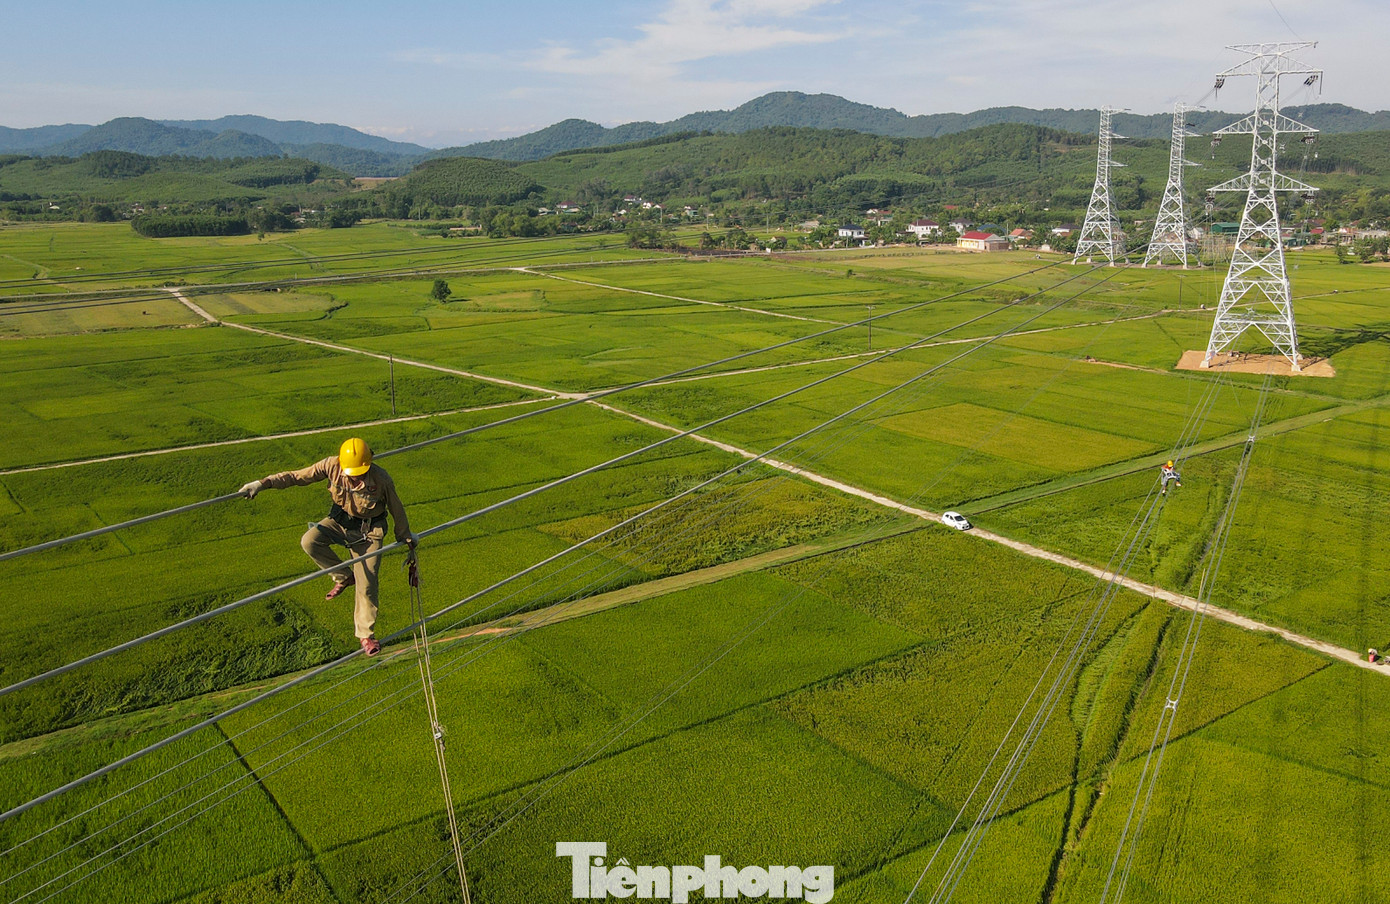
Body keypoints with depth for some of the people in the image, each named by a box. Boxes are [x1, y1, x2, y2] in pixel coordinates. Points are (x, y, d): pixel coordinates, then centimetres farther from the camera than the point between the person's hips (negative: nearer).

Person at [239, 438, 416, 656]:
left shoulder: (381, 478, -24)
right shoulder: (332, 466, -20)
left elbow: (396, 508, -9)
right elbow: (297, 476, -11)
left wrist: (405, 536, 5)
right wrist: (263, 483, -18)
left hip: (369, 531, -3)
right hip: (340, 521, 3)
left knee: (366, 585, -6)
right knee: (309, 541, -25)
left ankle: (366, 634, 13)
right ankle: (343, 577, 0)